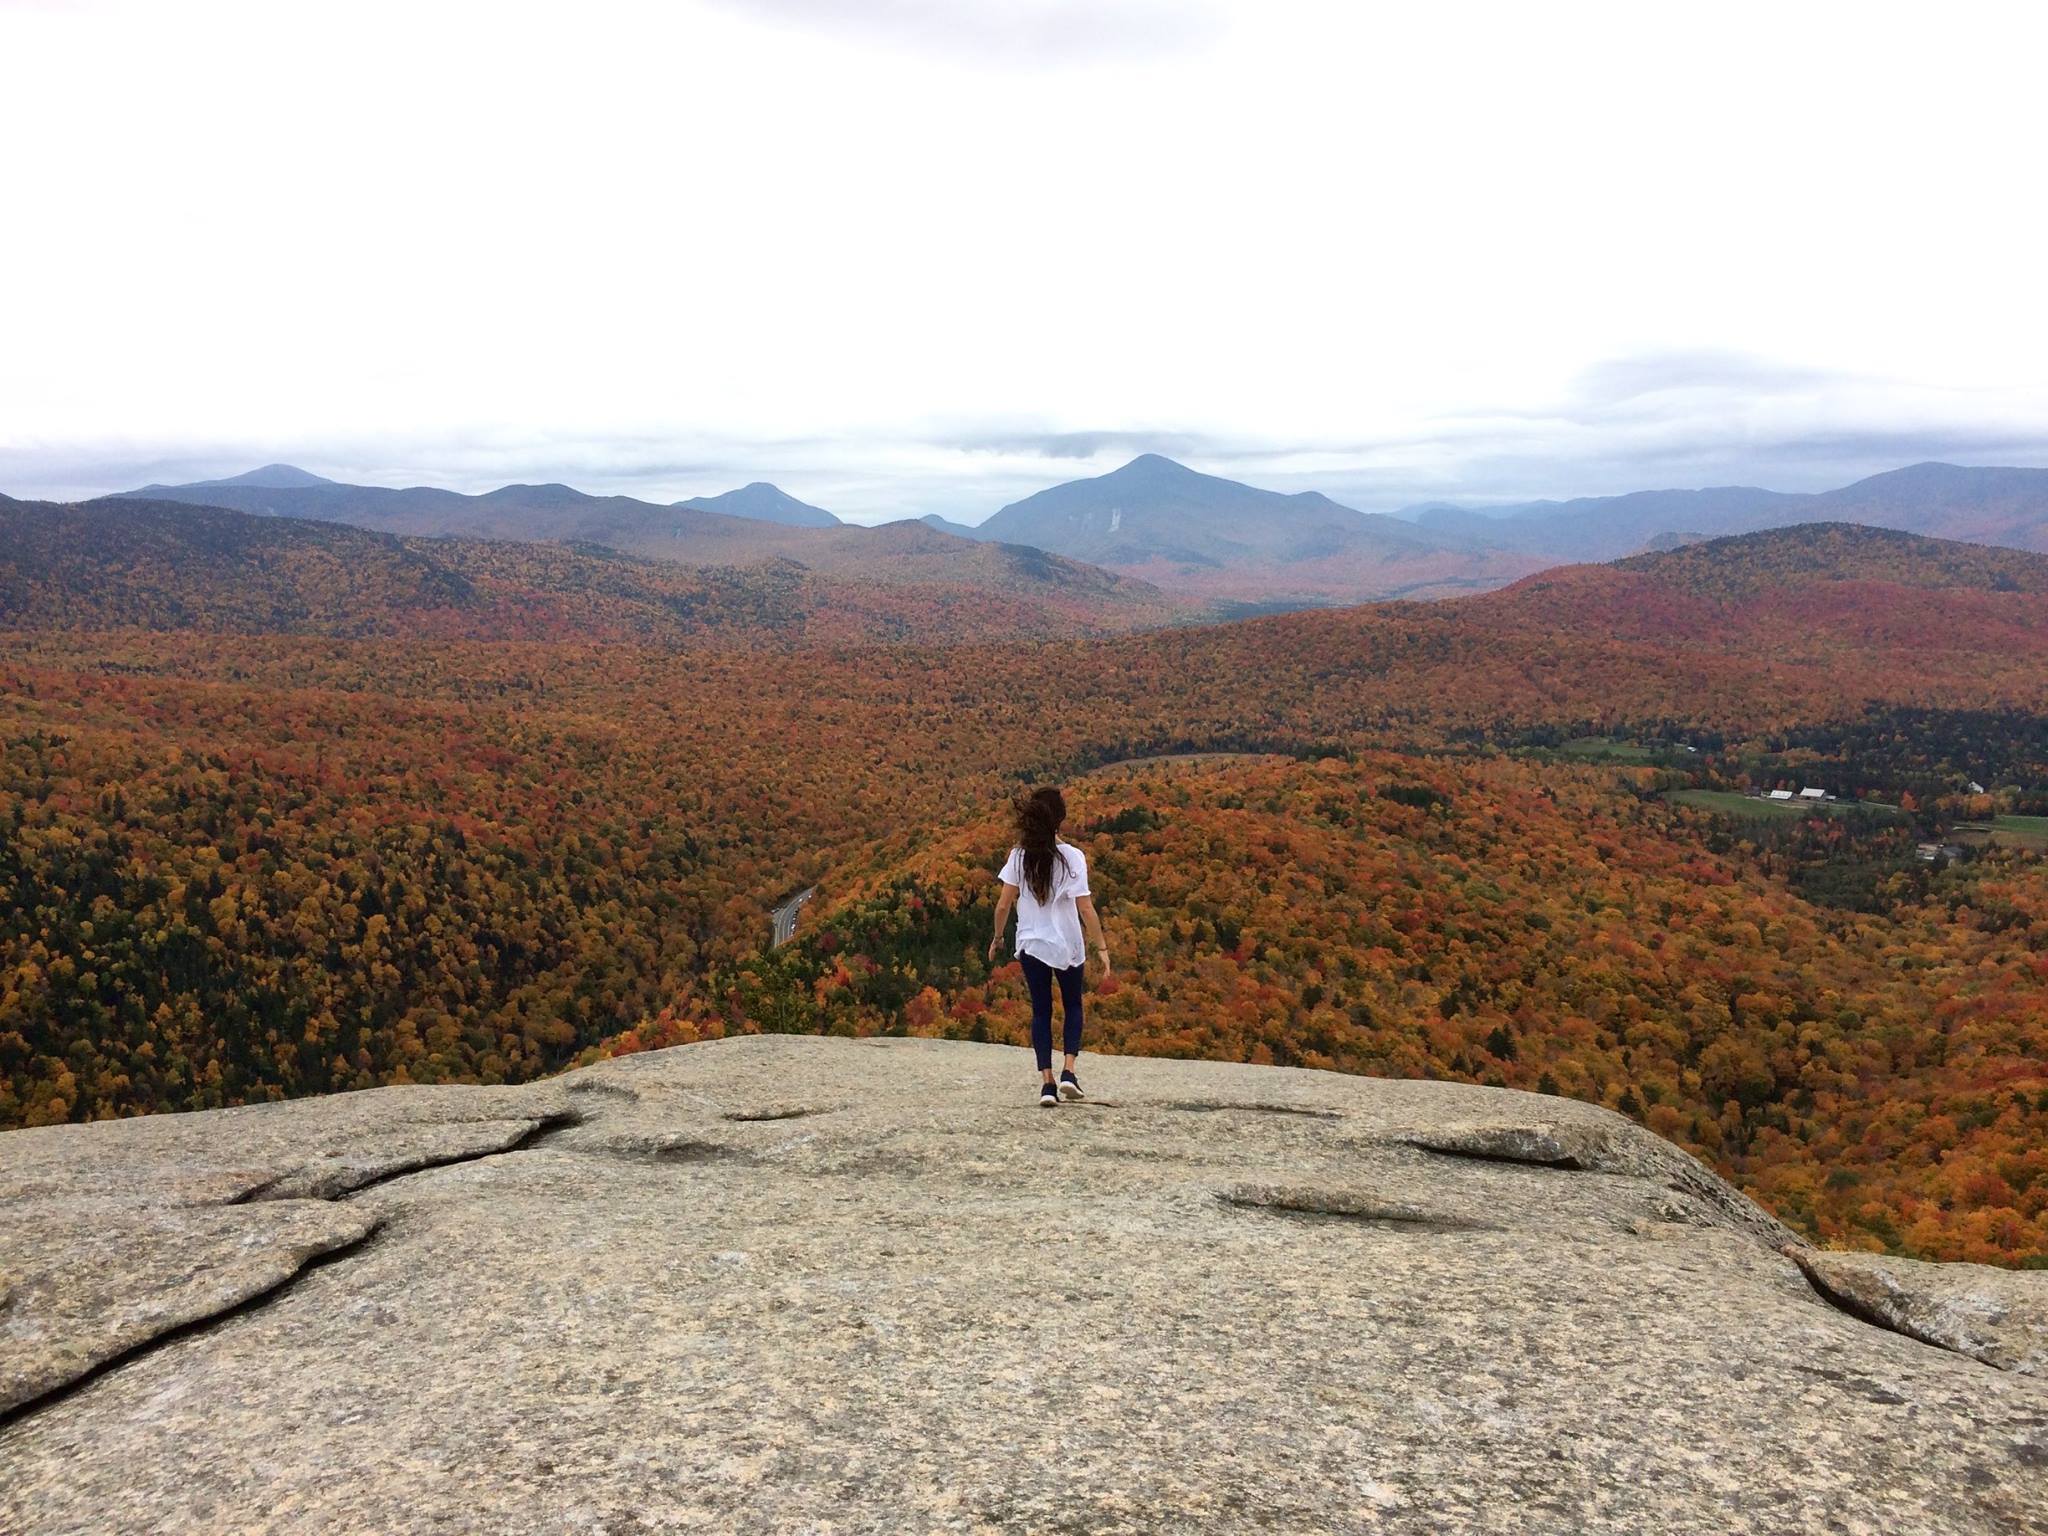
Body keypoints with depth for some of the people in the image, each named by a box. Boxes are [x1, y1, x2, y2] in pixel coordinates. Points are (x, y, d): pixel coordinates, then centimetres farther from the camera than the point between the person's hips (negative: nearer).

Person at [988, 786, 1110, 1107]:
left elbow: (1003, 904, -4)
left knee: (1041, 1011, 12)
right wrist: (1102, 947, -6)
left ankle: (1047, 1082, 3)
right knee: (1073, 1006, 19)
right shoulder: (1072, 857, -14)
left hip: (1031, 945, 2)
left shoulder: (1019, 856, -6)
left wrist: (997, 937, 12)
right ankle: (1068, 1071, 3)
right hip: (1067, 947, -2)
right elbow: (1086, 908, -15)